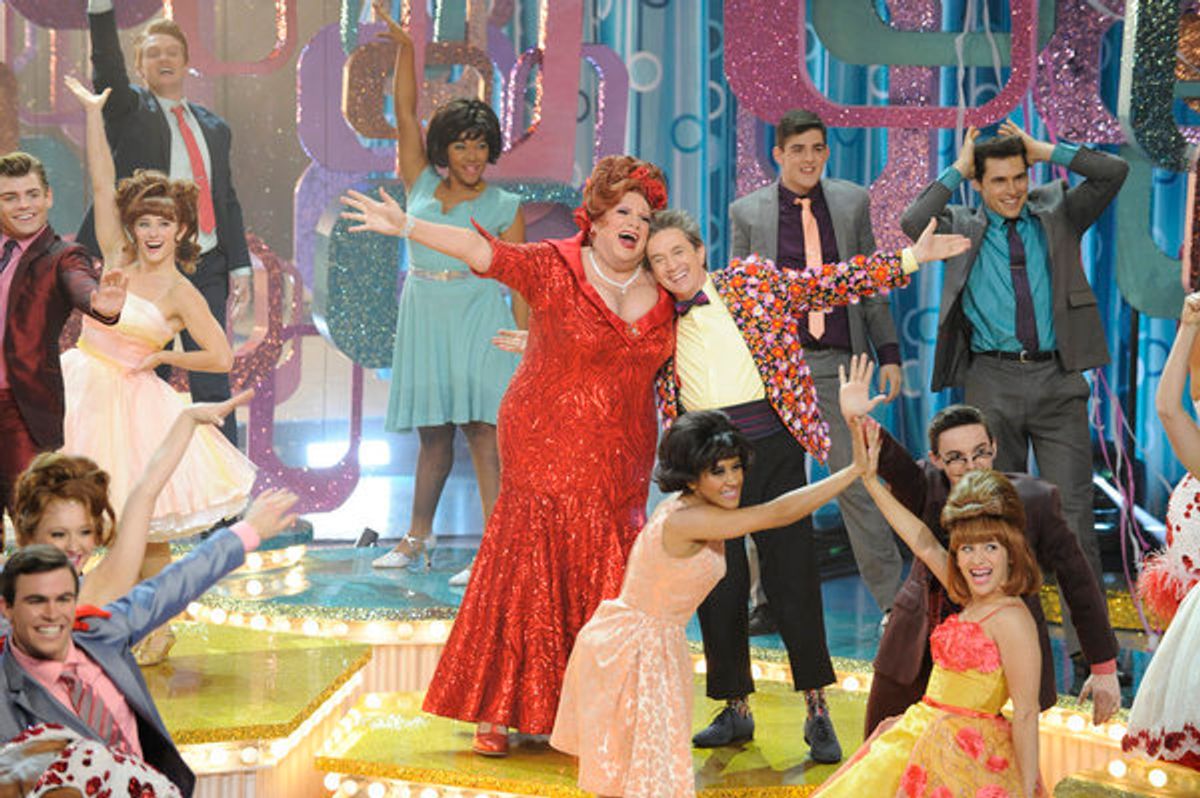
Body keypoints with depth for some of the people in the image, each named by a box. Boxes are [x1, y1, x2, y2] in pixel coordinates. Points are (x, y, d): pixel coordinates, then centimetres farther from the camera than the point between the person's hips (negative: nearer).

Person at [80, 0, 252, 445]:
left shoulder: (214, 128, 18)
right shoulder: (128, 111, 6)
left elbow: (227, 201, 16)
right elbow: (106, 67, -15)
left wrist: (240, 267, 6)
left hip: (207, 268, 3)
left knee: (213, 388, 0)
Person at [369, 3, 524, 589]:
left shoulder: (503, 207, 1)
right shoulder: (421, 186, 8)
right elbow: (405, 112, 4)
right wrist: (404, 47, -4)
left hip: (478, 324, -4)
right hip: (424, 319, 4)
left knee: (482, 430, -12)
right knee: (432, 432, 12)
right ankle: (418, 537, 24)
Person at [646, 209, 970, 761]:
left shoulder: (754, 280, 5)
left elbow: (831, 284, 5)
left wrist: (911, 259, 0)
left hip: (773, 451, -2)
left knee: (792, 579, -5)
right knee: (717, 589, 4)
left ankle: (817, 711, 3)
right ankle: (734, 709, 19)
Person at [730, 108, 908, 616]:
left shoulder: (852, 202, 8)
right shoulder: (747, 212, 4)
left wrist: (888, 353, 8)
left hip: (836, 363, 0)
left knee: (856, 480, -2)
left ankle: (893, 599, 5)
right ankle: (772, 598, 18)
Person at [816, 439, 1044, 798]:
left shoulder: (1011, 619, -14)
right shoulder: (972, 604, 10)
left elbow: (1026, 714, -16)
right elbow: (924, 544, 16)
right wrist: (871, 480, 16)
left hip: (964, 760, -8)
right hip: (923, 737, 8)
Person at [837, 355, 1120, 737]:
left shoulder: (1034, 500, -15)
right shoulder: (926, 487, -10)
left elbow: (1079, 584, -8)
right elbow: (890, 463, -32)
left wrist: (1104, 669, -4)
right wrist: (857, 422, -54)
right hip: (921, 653, 3)